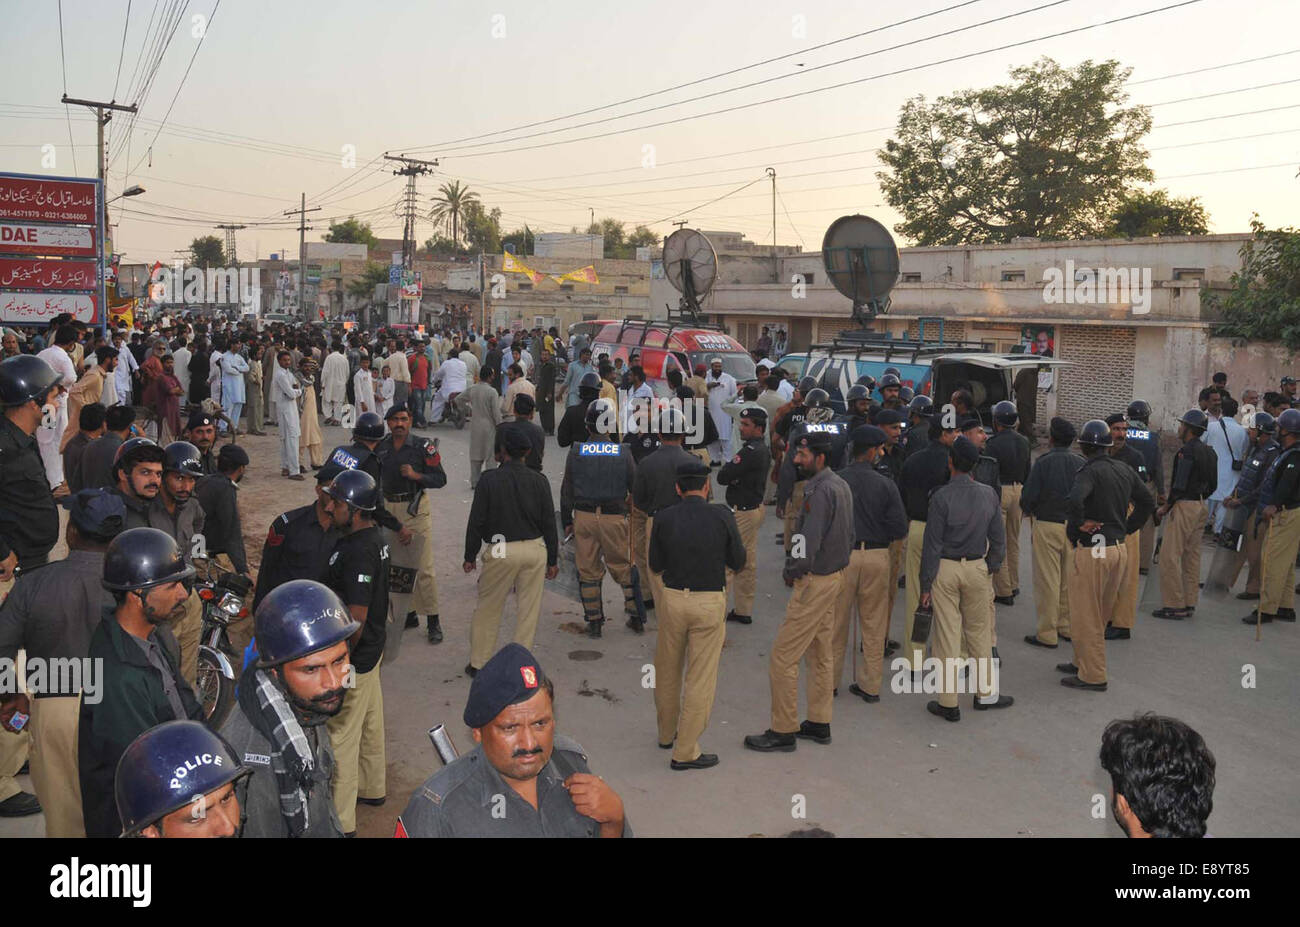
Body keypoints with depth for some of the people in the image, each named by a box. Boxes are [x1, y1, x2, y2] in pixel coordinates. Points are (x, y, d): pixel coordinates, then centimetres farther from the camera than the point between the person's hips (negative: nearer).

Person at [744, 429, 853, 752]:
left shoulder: (819, 491, -22)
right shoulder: (840, 485, 9)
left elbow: (809, 542, -26)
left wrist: (791, 571, -8)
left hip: (815, 581, -10)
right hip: (834, 574, 10)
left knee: (783, 657, -3)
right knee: (820, 653, 18)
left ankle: (783, 731, 5)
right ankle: (819, 723, 28)